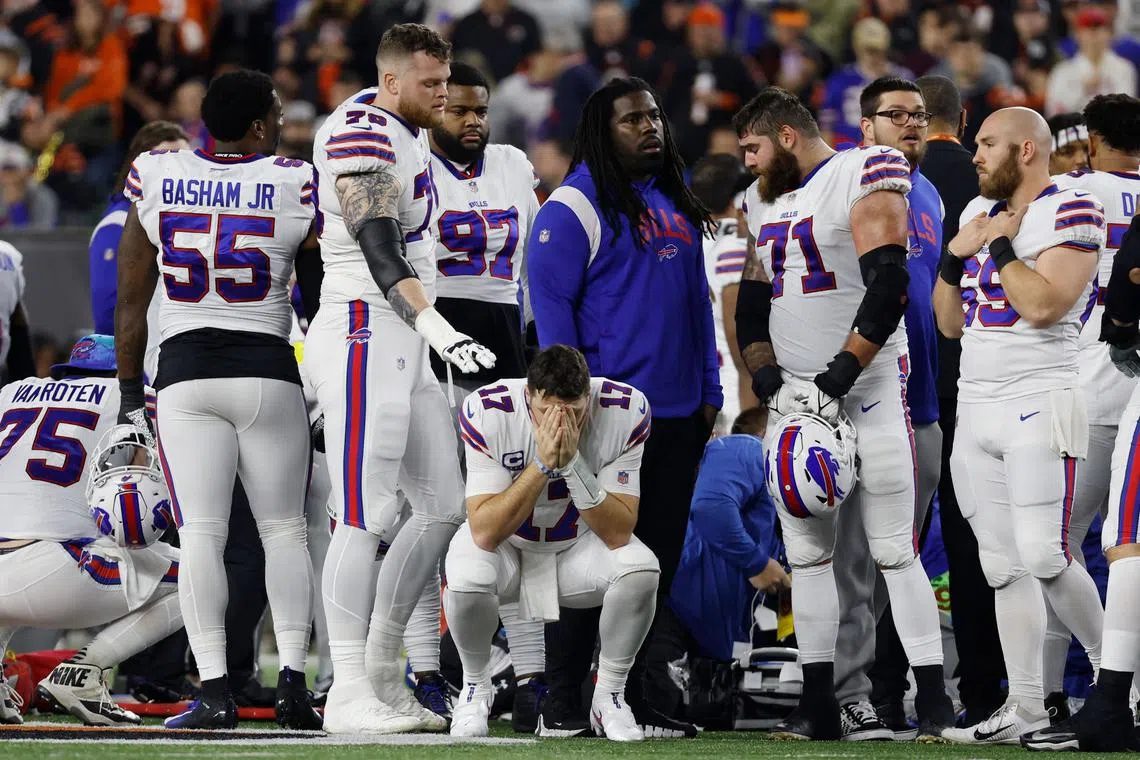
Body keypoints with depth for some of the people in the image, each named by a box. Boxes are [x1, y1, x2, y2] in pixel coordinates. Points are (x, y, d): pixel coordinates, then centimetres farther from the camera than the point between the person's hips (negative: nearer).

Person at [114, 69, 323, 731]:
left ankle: (216, 694, -9)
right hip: (268, 368, -1)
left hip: (185, 370, 1)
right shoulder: (293, 187, -4)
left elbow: (131, 299, 7)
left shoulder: (155, 179, 2)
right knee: (285, 529, 10)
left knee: (202, 534, -2)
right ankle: (294, 681, 0)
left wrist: (130, 390, 15)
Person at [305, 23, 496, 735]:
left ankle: (381, 669, 16)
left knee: (445, 505, 10)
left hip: (402, 347, 10)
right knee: (367, 516, -11)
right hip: (363, 334, -10)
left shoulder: (409, 136, 18)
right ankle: (349, 695, -10)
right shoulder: (364, 135, -14)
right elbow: (380, 250, -24)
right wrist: (438, 328, -34)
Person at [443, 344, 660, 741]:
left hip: (580, 545, 1)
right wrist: (543, 464, -40)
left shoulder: (625, 411, -25)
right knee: (466, 578, -35)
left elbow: (618, 535, -26)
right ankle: (475, 686, -2)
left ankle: (609, 695, -5)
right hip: (506, 545, -1)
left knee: (641, 569, -30)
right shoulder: (488, 411, -28)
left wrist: (572, 464, -38)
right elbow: (484, 533, -32)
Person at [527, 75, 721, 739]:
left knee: (657, 560, 9)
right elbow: (552, 305, -11)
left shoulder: (677, 205, 16)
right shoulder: (575, 207, -7)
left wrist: (709, 391, 14)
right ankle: (562, 703, 0)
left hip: (677, 412, 7)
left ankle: (629, 696, 15)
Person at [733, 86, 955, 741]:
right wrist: (768, 380, 1)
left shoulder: (865, 177, -9)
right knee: (807, 553, 5)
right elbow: (753, 303, 18)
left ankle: (935, 703, -8)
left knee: (896, 552, -10)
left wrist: (840, 377, -20)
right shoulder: (764, 200, 16)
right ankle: (819, 704, 9)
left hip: (866, 390, -7)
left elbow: (888, 286, -18)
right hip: (793, 393, 7)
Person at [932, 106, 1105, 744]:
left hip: (1039, 404, -8)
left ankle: (1111, 663, 6)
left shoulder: (1071, 213, -9)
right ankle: (1026, 705, 6)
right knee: (1004, 566, 5)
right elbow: (950, 323, 18)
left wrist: (999, 246, -12)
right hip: (976, 407, 8)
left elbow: (1043, 306, -22)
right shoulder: (981, 213, 16)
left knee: (1044, 557, -14)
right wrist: (955, 256, 3)